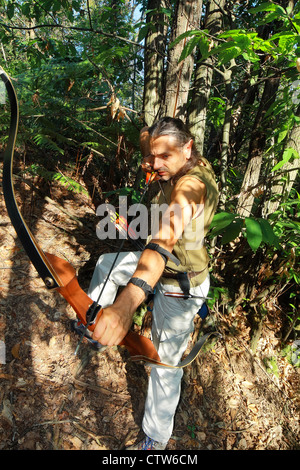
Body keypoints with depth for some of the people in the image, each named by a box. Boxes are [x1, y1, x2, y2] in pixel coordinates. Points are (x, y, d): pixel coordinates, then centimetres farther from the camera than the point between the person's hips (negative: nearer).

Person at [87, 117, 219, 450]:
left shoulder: (189, 186, -33)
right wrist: (148, 137, -7)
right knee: (107, 264, 21)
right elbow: (148, 147, 15)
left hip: (179, 285, -9)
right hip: (168, 265, 9)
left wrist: (128, 300, -64)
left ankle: (156, 438, 31)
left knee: (166, 363, 6)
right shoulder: (194, 163, -6)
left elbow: (166, 239, -52)